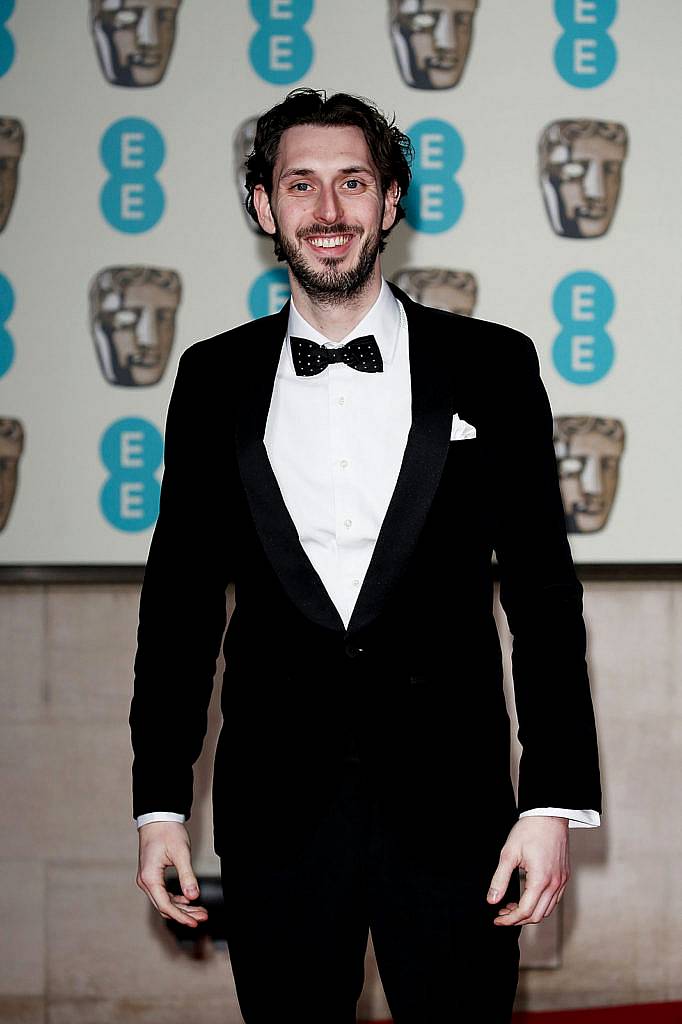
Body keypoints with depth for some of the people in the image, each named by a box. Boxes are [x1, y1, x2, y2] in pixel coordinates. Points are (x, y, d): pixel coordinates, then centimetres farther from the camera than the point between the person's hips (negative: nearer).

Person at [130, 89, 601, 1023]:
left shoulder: (491, 367, 1)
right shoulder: (215, 378, 6)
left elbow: (544, 593, 0)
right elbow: (181, 593, 8)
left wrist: (556, 801, -7)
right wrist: (160, 803, 4)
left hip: (447, 804, -1)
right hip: (275, 806, 1)